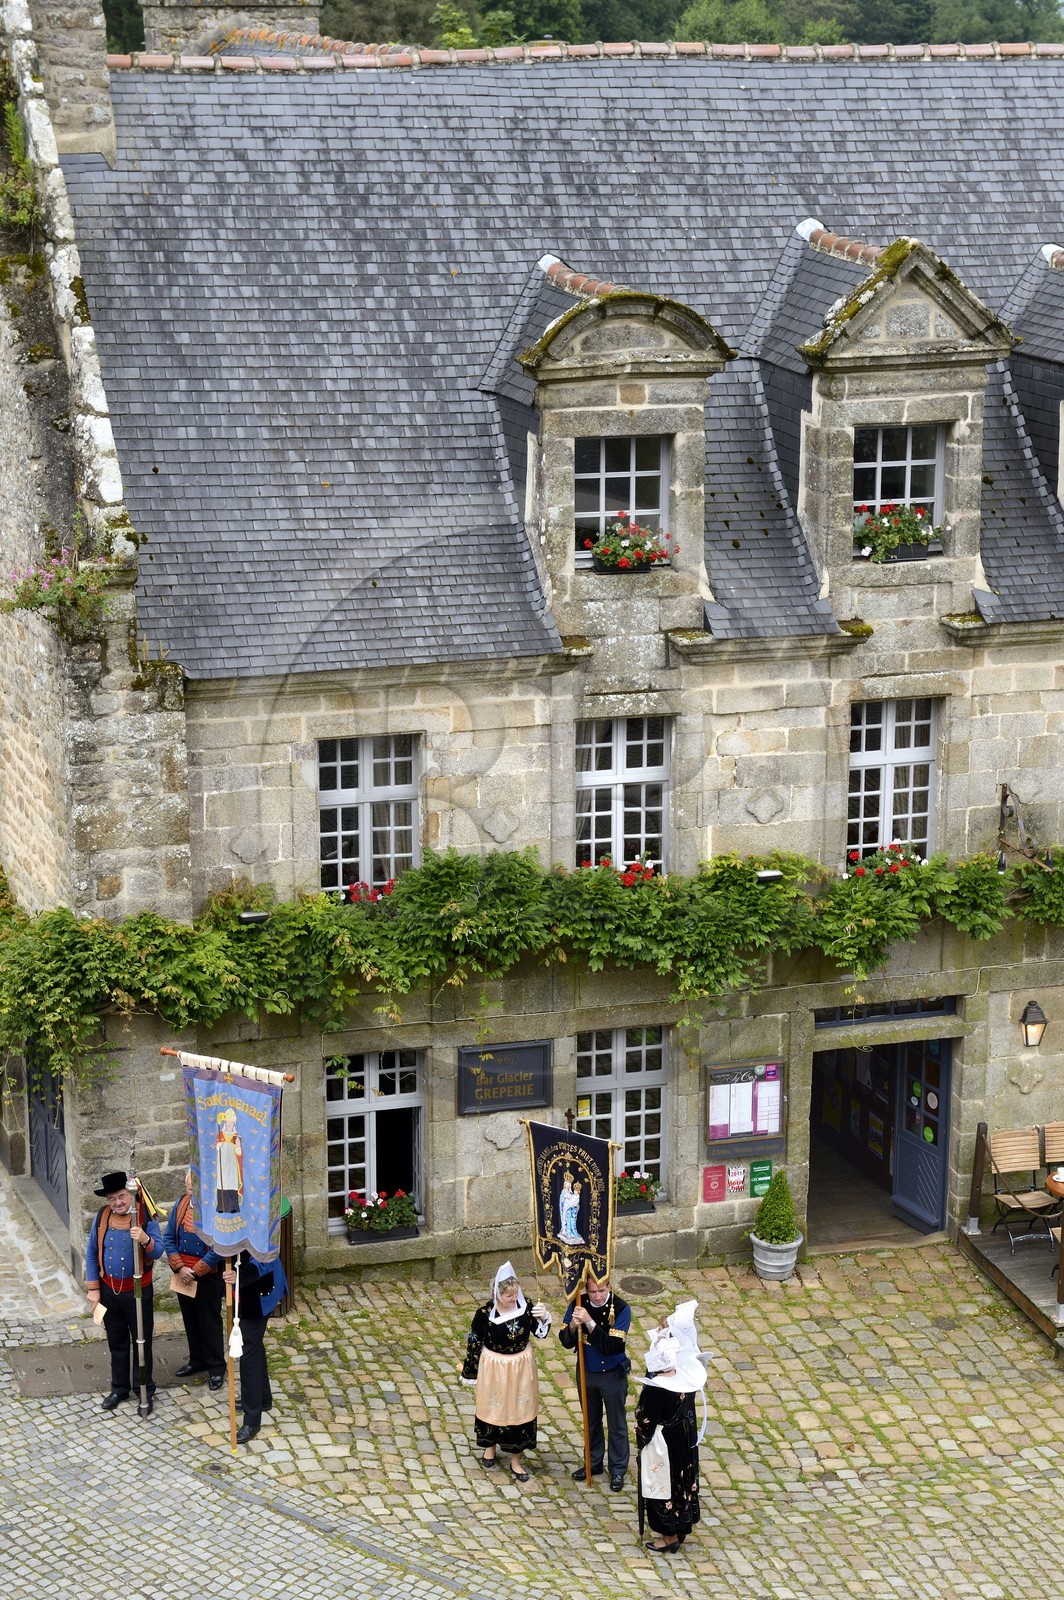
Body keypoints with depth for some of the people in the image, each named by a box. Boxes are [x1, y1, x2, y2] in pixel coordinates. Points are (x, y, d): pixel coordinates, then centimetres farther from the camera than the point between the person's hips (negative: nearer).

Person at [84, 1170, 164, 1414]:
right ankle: (119, 1388, 31)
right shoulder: (102, 1218, -4)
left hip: (138, 1292, -3)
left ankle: (145, 1391, 19)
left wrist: (145, 1239, -39)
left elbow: (158, 1252, -18)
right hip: (109, 1291, 3)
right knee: (117, 1343, 17)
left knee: (141, 1343, 6)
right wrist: (93, 1288, 3)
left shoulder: (146, 1217, -14)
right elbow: (92, 1253, 4)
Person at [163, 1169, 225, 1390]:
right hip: (183, 1273, 6)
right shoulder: (182, 1204, -2)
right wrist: (179, 1268, -10)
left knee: (210, 1320, 4)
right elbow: (168, 1237, 1)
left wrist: (195, 1271, -19)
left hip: (208, 1275, -6)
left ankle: (216, 1367, 16)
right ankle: (197, 1360, 33)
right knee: (190, 1318, 17)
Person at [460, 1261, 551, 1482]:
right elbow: (474, 1343, -8)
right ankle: (490, 1446, 45)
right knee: (492, 1406, 17)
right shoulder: (484, 1313, -19)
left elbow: (541, 1333, -10)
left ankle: (515, 1460, 25)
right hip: (494, 1369, -2)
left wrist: (544, 1317, -31)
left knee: (519, 1410, 10)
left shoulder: (525, 1306, -14)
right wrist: (470, 1373, 0)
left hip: (521, 1368, 2)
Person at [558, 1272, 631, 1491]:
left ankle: (618, 1470, 27)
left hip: (612, 1375, -4)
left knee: (616, 1424, 11)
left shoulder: (621, 1309, -24)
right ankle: (594, 1463, 39)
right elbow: (566, 1342, -11)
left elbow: (612, 1346, -31)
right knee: (591, 1422, 21)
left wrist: (590, 1323, -40)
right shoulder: (579, 1305, -13)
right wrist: (573, 1326, -33)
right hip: (586, 1372, 4)